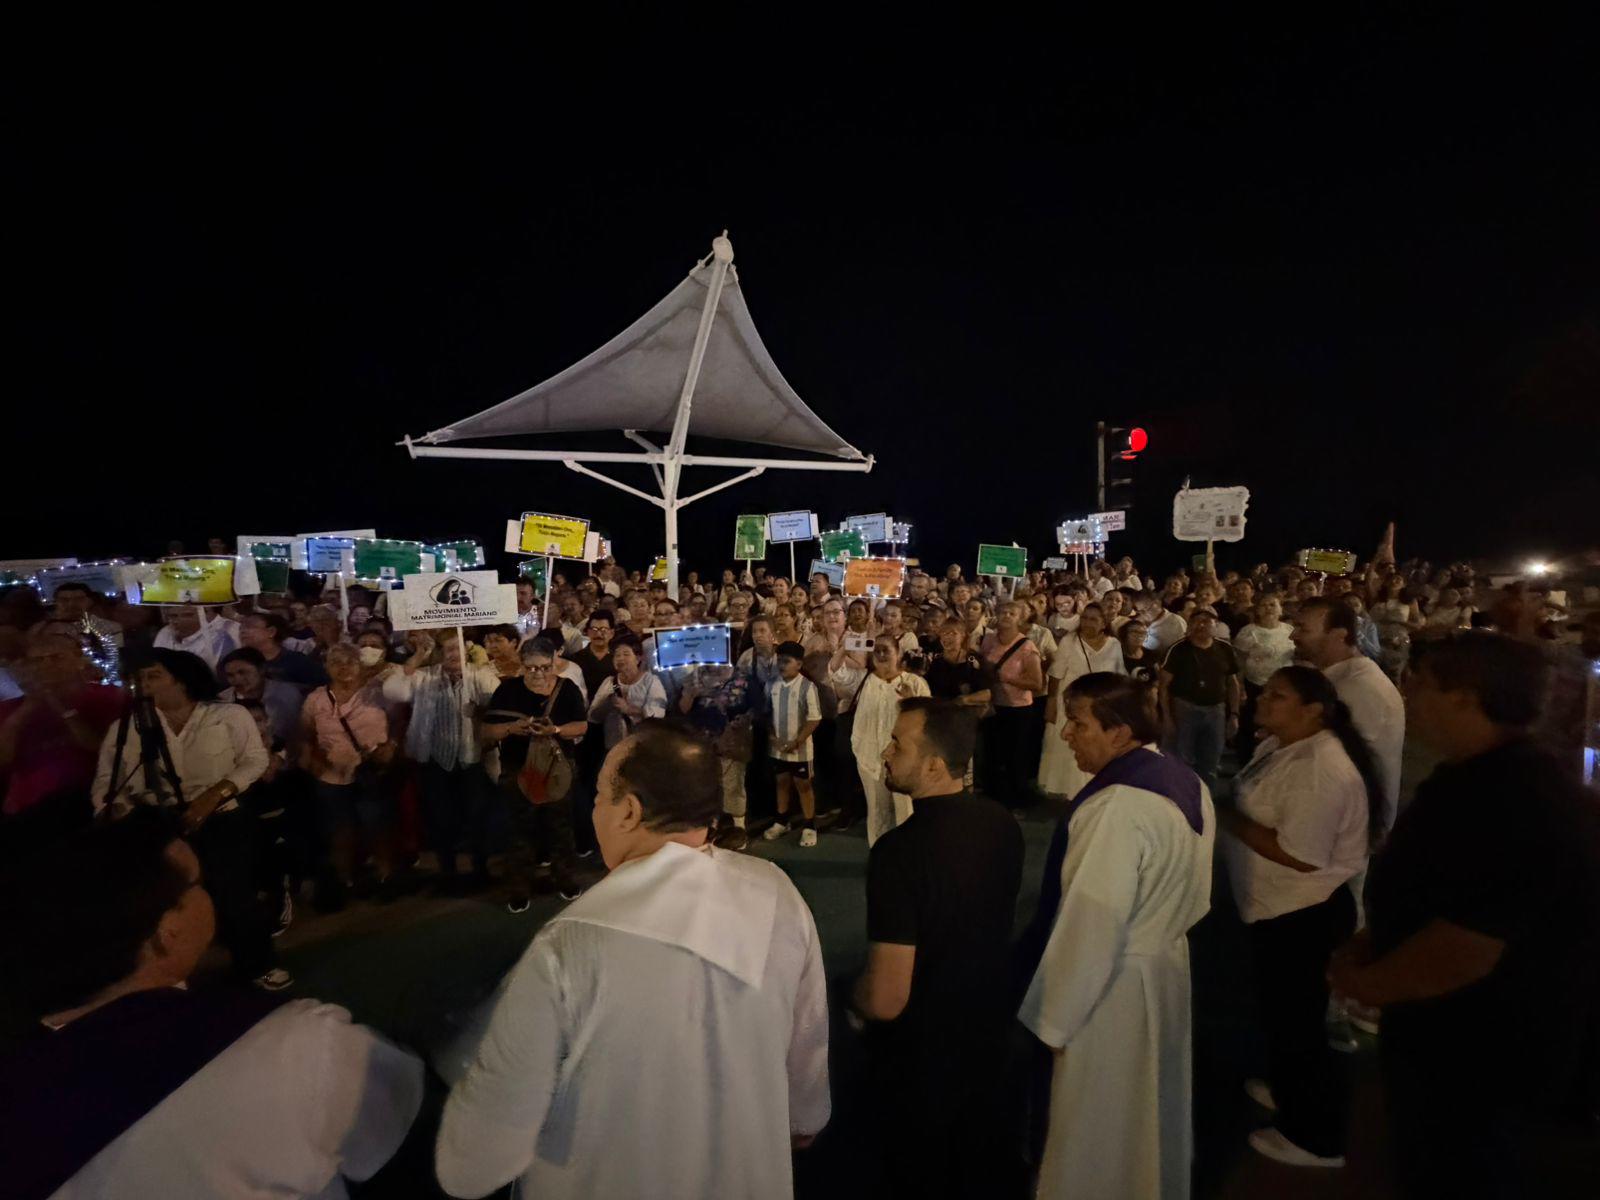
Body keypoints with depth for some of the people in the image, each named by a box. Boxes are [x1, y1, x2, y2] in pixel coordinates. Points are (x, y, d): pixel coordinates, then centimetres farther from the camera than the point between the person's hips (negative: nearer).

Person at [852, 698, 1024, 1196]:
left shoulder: (900, 849, -34)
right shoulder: (1002, 824, -11)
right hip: (986, 1032, 6)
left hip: (919, 1055, -6)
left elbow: (885, 1000, -31)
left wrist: (851, 997, -10)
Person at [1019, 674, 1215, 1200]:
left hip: (1113, 988, -9)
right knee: (1151, 1109, 28)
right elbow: (1192, 896, 8)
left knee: (1100, 1132, 14)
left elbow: (1091, 925, -27)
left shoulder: (1117, 807, -30)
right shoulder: (1186, 782, -2)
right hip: (1167, 966, 9)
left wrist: (1050, 1018, -17)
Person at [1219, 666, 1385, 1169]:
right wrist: (1226, 808, -5)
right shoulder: (1279, 746, 3)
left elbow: (1298, 855, -31)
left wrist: (1226, 818, -24)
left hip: (1305, 915, -9)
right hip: (1277, 907, 9)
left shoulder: (1323, 770, -28)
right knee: (1279, 1010, 27)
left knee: (1296, 1019, 9)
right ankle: (1287, 1089, 49)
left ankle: (1316, 1136, 30)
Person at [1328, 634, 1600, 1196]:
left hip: (1486, 1064, -9)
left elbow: (1457, 954, -33)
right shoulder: (1489, 781, 3)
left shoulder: (1507, 802, -33)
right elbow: (1433, 893, 14)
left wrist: (1364, 982, -17)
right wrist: (1369, 942, 2)